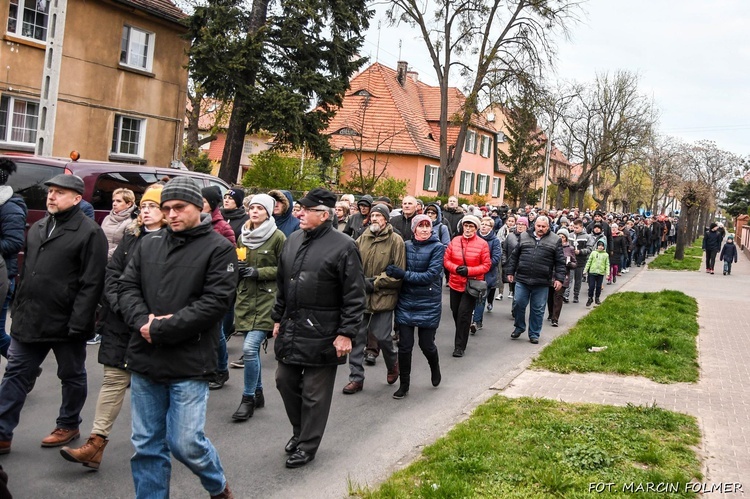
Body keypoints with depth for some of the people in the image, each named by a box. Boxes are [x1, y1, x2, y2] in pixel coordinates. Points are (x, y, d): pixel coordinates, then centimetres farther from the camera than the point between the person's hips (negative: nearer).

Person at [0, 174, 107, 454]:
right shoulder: (38, 228, 12)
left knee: (72, 376, 11)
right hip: (29, 320, 7)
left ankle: (68, 425, 29)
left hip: (65, 323, -7)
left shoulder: (89, 232, -12)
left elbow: (91, 283, -17)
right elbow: (27, 270, 20)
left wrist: (78, 323, -20)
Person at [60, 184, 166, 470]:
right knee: (114, 379, 5)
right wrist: (119, 304, -8)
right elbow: (112, 272, 6)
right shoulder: (131, 237, 9)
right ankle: (96, 445, 7)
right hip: (121, 322, 4)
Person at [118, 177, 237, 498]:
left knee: (185, 442, -1)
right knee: (146, 445, 11)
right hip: (144, 362, 5)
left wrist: (162, 329, -16)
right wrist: (142, 321, -12)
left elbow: (216, 301, -14)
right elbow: (127, 286, 9)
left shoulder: (219, 248, -5)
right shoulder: (149, 244, 12)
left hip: (189, 365, -5)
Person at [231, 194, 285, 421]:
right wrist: (238, 267, 3)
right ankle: (258, 393, 29)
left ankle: (248, 398, 1)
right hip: (246, 298, 6)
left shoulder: (278, 237, -7)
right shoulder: (243, 237, 12)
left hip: (266, 299, -6)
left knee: (249, 348, -14)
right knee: (251, 349, 13)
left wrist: (259, 272, -14)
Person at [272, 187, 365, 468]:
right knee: (285, 382, 16)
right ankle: (299, 431, 37)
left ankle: (307, 445, 20)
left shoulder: (343, 247, -13)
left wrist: (346, 333, -16)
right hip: (291, 329, 7)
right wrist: (278, 318, 16)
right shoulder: (293, 241, 9)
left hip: (321, 334, -7)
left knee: (314, 393, 4)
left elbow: (354, 296, -13)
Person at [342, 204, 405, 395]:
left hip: (383, 297, -4)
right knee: (357, 336, 5)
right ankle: (356, 378, 15)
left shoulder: (395, 240, -6)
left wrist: (374, 283, -12)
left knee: (382, 336, 0)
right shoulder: (363, 238, 5)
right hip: (361, 295, 4)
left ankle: (393, 363, 32)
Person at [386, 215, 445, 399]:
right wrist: (394, 272, -13)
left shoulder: (437, 247, -7)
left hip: (428, 304, -2)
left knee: (426, 344, 7)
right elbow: (399, 271, 8)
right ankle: (404, 385, 18)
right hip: (406, 302, 2)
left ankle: (435, 369, 40)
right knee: (404, 345, 2)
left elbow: (431, 275, -17)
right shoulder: (407, 246, 3)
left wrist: (404, 274, -21)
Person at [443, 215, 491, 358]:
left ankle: (460, 346, 1)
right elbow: (446, 260, 4)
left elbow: (486, 265, -6)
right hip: (455, 283, 4)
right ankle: (461, 340, 33)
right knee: (456, 313, 11)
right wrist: (456, 268, -15)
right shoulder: (455, 241, 1)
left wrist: (469, 270, -17)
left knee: (464, 313, -9)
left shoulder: (482, 244, -7)